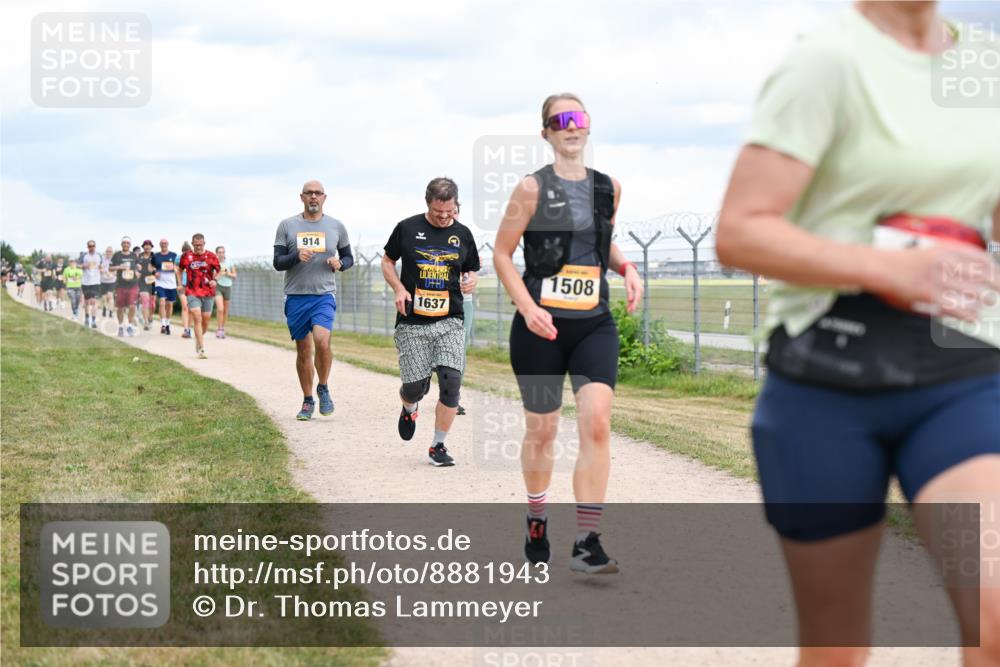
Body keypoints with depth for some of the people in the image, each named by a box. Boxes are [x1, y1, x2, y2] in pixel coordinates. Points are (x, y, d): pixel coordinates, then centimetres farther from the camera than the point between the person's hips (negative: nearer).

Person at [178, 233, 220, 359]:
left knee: (205, 320, 7)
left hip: (208, 292, 2)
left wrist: (214, 280, -8)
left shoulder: (211, 256, 1)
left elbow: (218, 271, 11)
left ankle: (198, 340, 33)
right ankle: (201, 349, -16)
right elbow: (180, 270, 18)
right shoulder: (186, 256, 2)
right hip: (192, 292, -1)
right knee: (197, 318, -14)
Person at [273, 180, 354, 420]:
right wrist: (296, 257, -18)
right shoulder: (287, 226, 4)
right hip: (296, 295, 1)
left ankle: (323, 388, 1)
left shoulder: (336, 226, 7)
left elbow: (348, 258, 17)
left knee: (322, 340, -22)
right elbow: (277, 263, 2)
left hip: (324, 294, -1)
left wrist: (340, 263, -6)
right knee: (303, 350, 6)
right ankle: (308, 401, 20)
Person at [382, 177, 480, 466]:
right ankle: (408, 409, 37)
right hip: (412, 322, -1)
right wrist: (399, 289, -6)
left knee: (451, 382, -11)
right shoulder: (407, 228, 0)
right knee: (415, 386, -2)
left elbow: (471, 271, 18)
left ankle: (437, 446, 4)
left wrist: (471, 282, -6)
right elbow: (387, 261, 11)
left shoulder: (462, 234, 7)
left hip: (450, 322, 1)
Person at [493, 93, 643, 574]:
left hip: (594, 324, 3)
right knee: (541, 430, 8)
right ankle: (536, 524, 33)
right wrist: (528, 308, -15)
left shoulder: (608, 188, 8)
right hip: (542, 326, -3)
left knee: (597, 422, -15)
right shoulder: (533, 188, -5)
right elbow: (502, 253, -3)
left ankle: (587, 543, -13)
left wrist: (626, 268, 4)